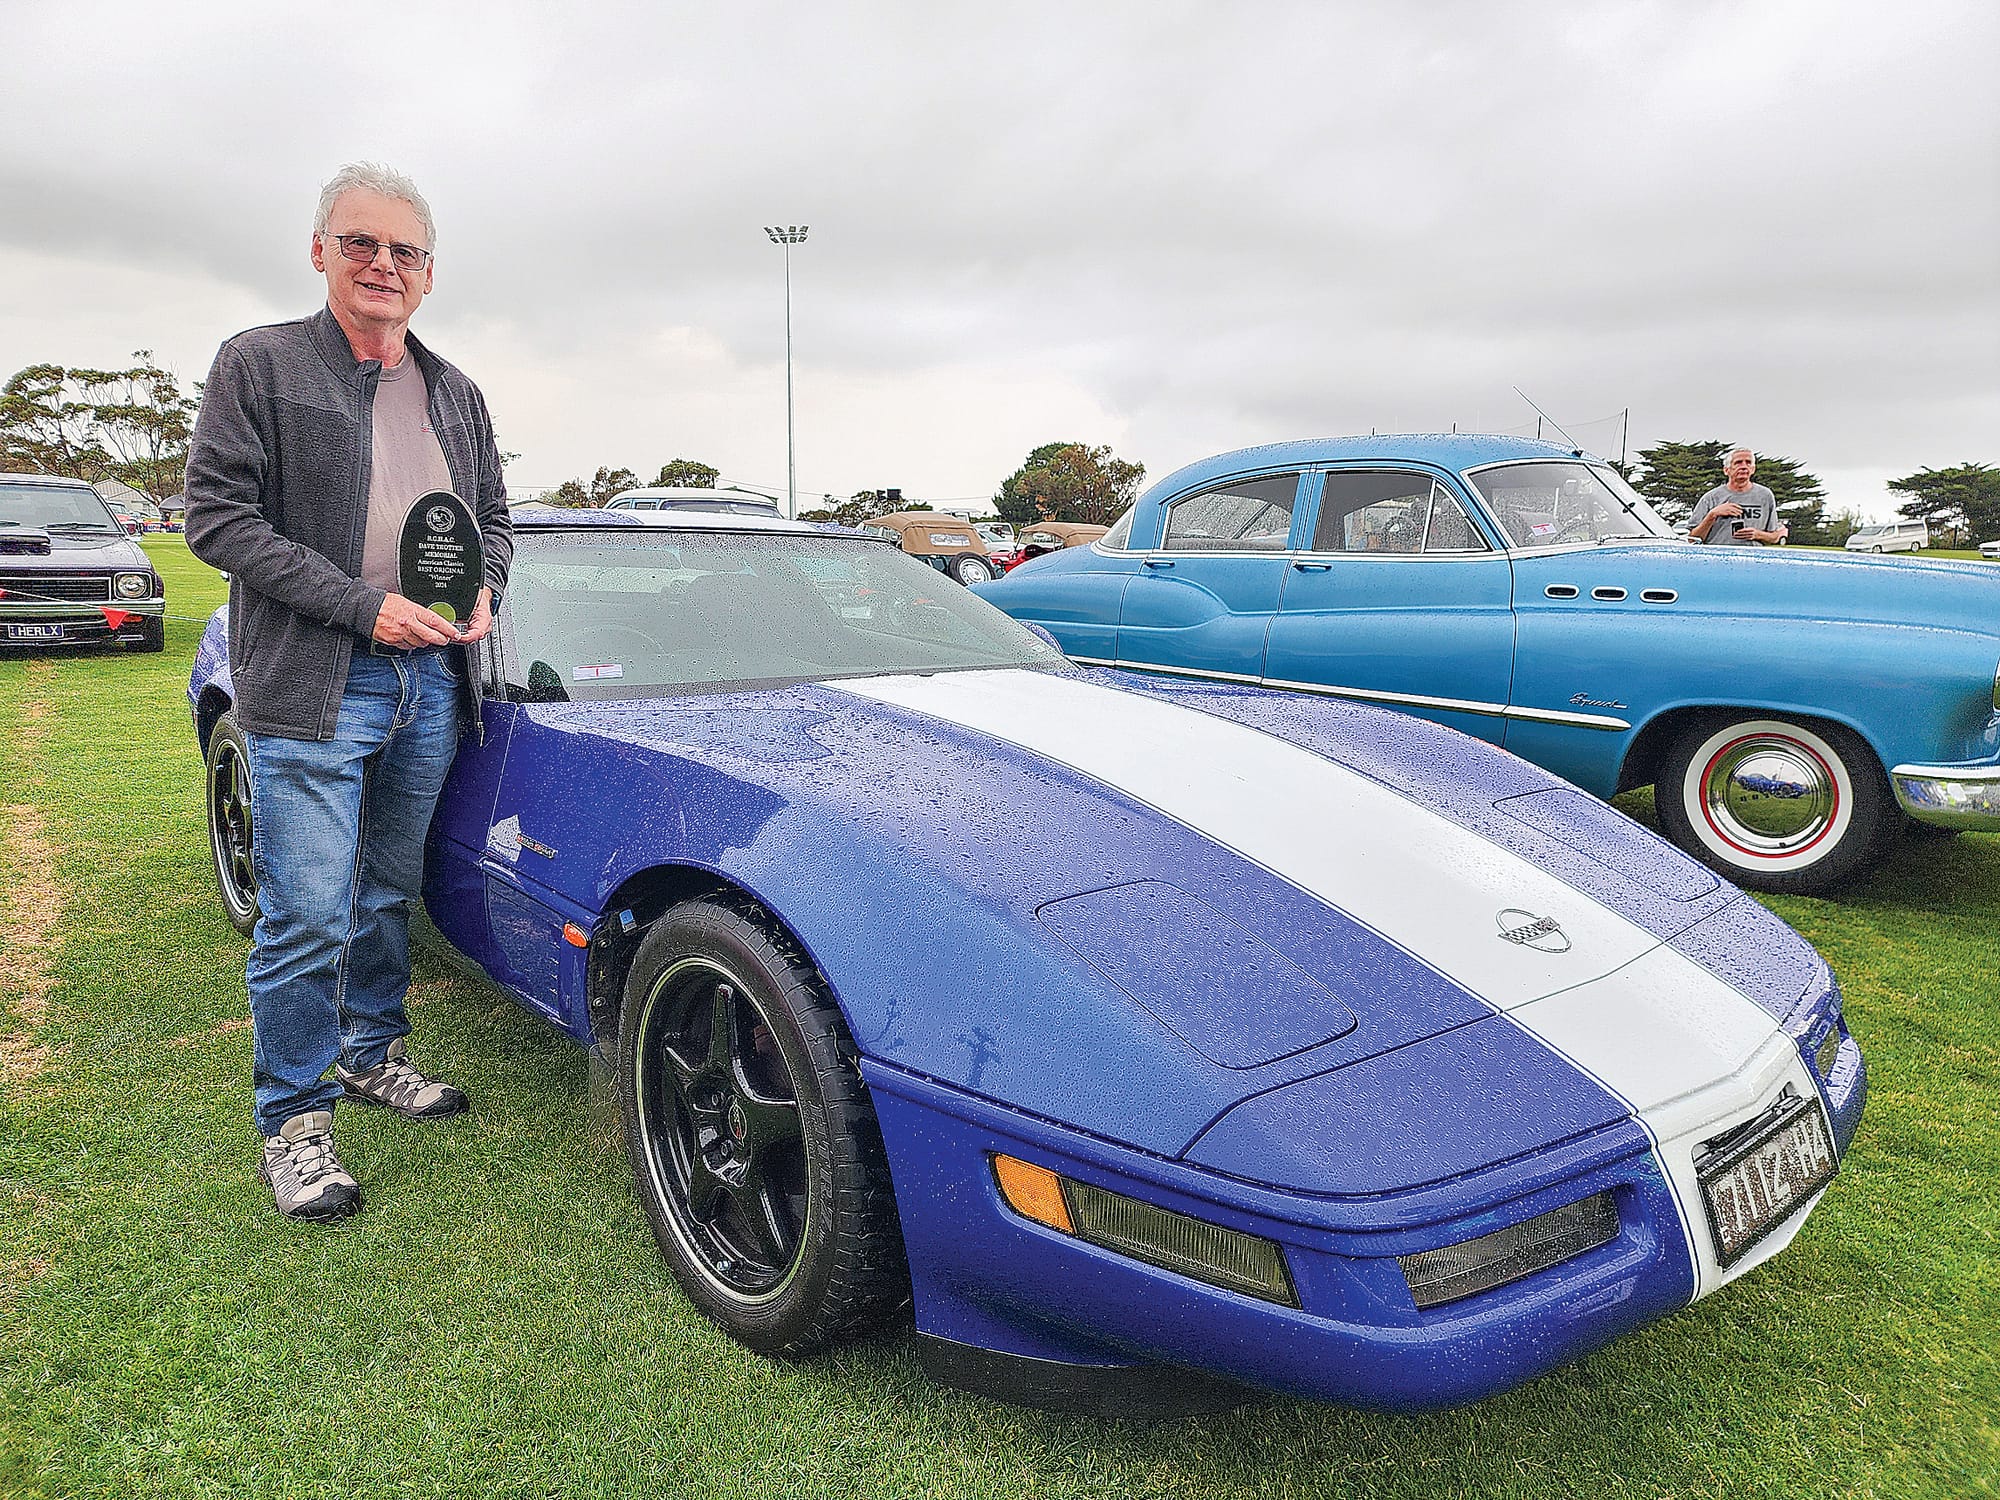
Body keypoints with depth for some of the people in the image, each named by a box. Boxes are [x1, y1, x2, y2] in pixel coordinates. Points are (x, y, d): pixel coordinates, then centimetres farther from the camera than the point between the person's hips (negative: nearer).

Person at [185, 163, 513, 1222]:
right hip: (309, 692, -5)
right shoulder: (258, 365, -1)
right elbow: (215, 516, -9)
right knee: (309, 915, -4)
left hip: (430, 682, 5)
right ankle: (294, 1118, 13)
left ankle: (373, 1055, 35)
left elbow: (493, 519, 20)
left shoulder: (455, 395, 14)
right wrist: (363, 604, -17)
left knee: (390, 893, 17)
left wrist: (483, 591, -3)